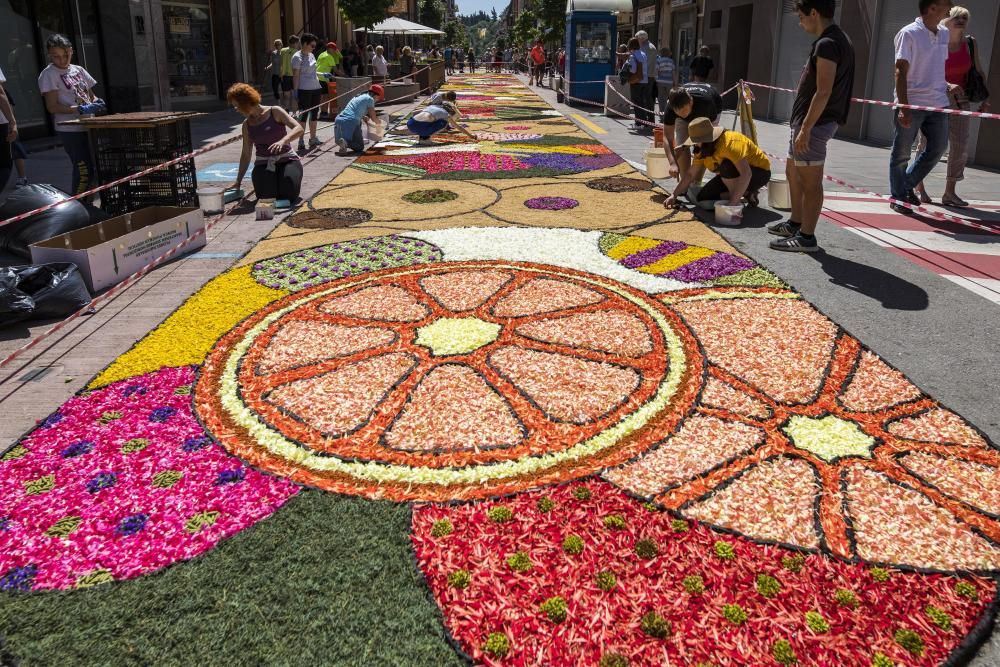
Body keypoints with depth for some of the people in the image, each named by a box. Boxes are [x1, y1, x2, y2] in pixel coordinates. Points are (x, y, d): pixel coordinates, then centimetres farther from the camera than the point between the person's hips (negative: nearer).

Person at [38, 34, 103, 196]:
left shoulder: (79, 70, 14)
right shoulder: (49, 74, -5)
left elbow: (91, 96, 23)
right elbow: (52, 107, -11)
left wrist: (97, 102, -2)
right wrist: (81, 109, -22)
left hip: (89, 126, 7)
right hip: (70, 129, -7)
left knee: (93, 168, 9)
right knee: (84, 170, -12)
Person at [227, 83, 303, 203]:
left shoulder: (275, 112, -3)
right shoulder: (247, 124, 10)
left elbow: (299, 129, -16)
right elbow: (246, 155, 14)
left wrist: (283, 141, -35)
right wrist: (238, 182, 13)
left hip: (287, 160, -3)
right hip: (263, 164, 3)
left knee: (288, 194, -28)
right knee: (266, 196, -25)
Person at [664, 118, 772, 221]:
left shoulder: (730, 143, -34)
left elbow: (746, 174, -42)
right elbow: (690, 174, -2)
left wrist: (733, 202, -46)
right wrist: (674, 195, -12)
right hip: (732, 175, 9)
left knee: (727, 166, -37)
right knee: (702, 198, -3)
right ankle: (746, 193, 3)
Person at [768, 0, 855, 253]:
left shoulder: (826, 44, -17)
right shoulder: (838, 40, 15)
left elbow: (823, 92, -23)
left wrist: (805, 128, -23)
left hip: (814, 123, -11)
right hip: (807, 120, 11)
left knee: (810, 181, -5)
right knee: (792, 171, 21)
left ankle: (806, 237, 0)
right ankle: (795, 223, 32)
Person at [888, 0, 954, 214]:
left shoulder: (943, 33, 12)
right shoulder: (909, 34, -9)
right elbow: (901, 72, -12)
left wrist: (947, 85, 7)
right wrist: (903, 107, -19)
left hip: (938, 103, 7)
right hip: (912, 104, -7)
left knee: (937, 149, 7)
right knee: (901, 153, 3)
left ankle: (908, 186, 25)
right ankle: (898, 197, 16)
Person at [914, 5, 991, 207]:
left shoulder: (971, 43, 2)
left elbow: (979, 72, 8)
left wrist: (984, 100, 5)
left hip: (960, 101, 4)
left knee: (960, 146, -2)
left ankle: (950, 192, 4)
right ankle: (918, 187, 15)